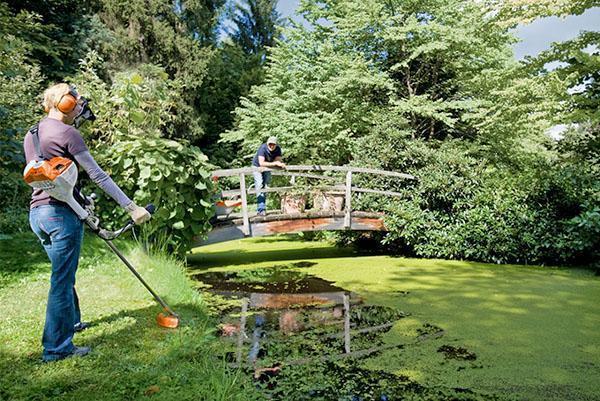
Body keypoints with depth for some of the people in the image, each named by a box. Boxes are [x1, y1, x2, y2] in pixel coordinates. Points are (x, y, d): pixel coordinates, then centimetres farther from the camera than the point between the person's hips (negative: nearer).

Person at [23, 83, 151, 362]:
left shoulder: (31, 135, 16)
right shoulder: (67, 133, -10)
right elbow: (98, 176, -16)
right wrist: (131, 207, -15)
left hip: (37, 213, 9)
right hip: (61, 213, -9)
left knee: (63, 274, 24)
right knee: (62, 280, -1)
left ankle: (71, 322, 41)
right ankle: (56, 347, 8)